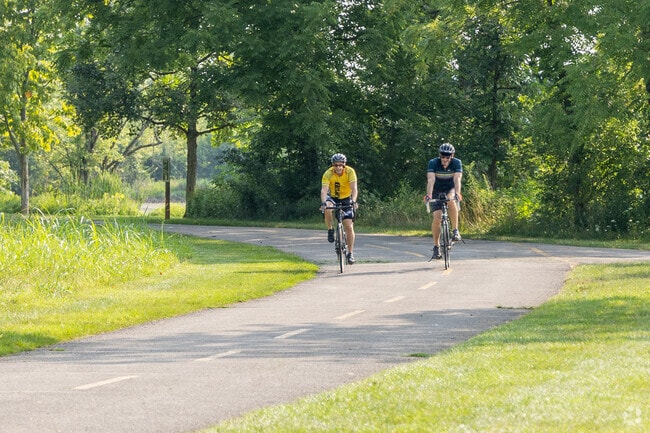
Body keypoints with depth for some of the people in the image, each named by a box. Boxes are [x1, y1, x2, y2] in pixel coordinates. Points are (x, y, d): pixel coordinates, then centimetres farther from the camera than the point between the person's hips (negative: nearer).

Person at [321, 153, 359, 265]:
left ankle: (350, 253, -1)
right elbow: (324, 190, -33)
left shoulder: (350, 172, -22)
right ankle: (330, 230, -13)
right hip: (333, 198, 0)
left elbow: (354, 188, -32)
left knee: (349, 227, -10)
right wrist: (323, 203, -51)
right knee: (328, 208, -37)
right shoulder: (328, 173, -23)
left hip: (346, 199, 0)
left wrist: (353, 201, -49)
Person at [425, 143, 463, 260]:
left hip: (450, 190, 0)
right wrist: (429, 195, -46)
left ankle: (455, 231, -27)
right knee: (437, 218, -16)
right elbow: (431, 180, -31)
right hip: (437, 192, 0)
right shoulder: (433, 163, -19)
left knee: (451, 200, -36)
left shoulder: (456, 163, -18)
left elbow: (457, 179, -30)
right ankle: (436, 246, -1)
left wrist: (457, 193, -47)